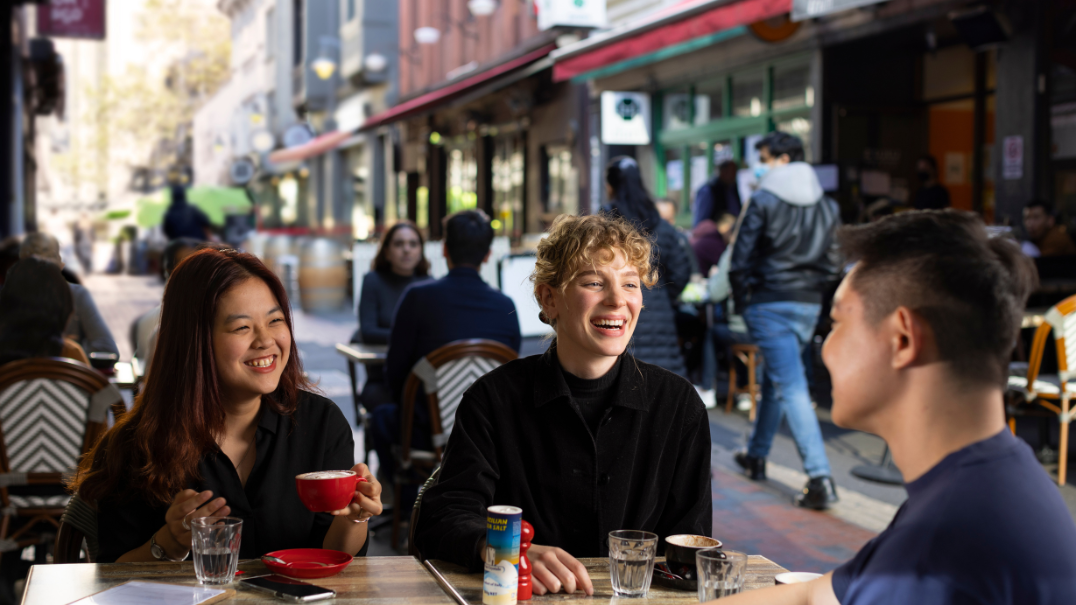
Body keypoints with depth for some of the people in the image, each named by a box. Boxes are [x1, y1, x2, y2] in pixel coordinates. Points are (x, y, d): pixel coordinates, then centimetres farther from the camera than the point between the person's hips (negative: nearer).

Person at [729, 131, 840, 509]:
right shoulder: (827, 206, 9)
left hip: (769, 304, -6)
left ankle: (820, 478, -19)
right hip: (810, 305, 6)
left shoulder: (764, 200, -8)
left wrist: (742, 302, 5)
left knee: (791, 387, -10)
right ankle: (756, 456, 35)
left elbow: (740, 260, -7)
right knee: (774, 378, 22)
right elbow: (831, 262, 11)